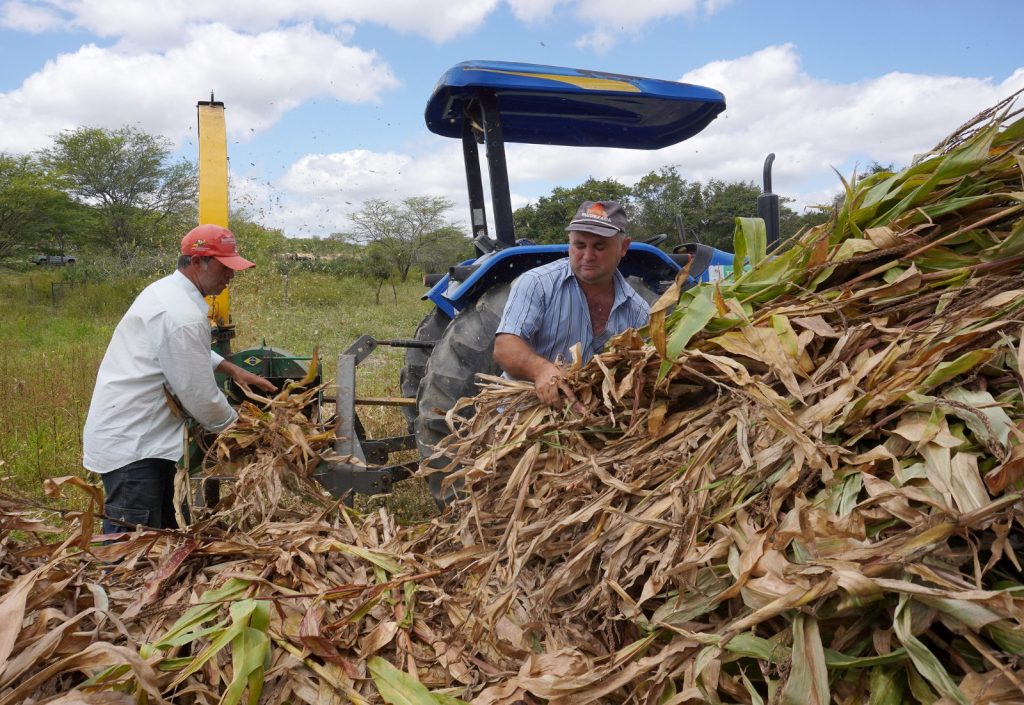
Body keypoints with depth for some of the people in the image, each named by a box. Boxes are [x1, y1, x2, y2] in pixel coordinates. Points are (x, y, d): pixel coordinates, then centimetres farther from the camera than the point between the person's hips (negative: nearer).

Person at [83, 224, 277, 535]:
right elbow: (201, 397, -20)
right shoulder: (183, 316, -25)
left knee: (164, 532, 20)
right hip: (131, 445, -11)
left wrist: (233, 369, 15)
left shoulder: (166, 289, 8)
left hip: (137, 434, 11)